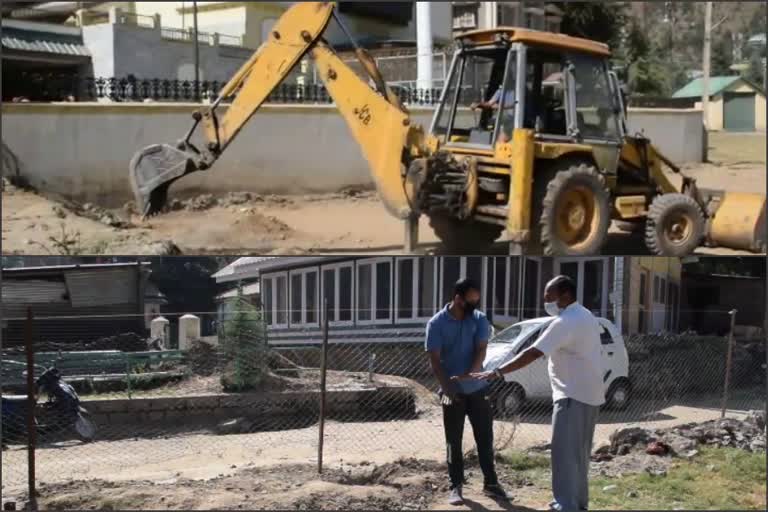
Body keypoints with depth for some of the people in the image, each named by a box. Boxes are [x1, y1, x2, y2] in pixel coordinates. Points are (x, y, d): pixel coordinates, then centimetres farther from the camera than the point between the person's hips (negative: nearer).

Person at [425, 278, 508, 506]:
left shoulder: (479, 320, -1)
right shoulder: (436, 324, -9)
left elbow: (481, 350, -9)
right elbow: (434, 361, -10)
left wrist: (467, 375, -25)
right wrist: (447, 388, -21)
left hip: (477, 389, 2)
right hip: (452, 392, -2)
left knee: (485, 438, 7)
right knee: (454, 442, 4)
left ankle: (490, 483, 18)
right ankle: (456, 486, 12)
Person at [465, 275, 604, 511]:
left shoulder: (566, 322, -20)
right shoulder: (585, 316, 13)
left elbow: (532, 353, -25)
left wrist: (497, 373, -26)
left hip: (573, 395, -10)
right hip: (588, 394, 10)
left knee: (565, 453, -8)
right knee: (578, 451, 17)